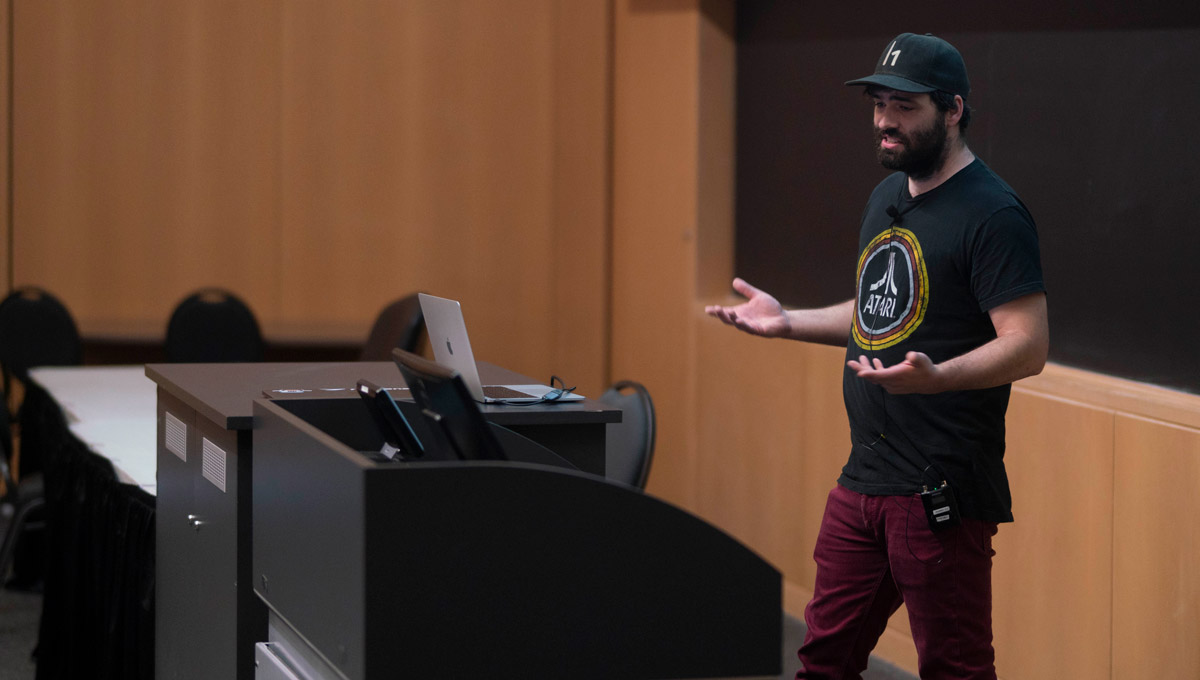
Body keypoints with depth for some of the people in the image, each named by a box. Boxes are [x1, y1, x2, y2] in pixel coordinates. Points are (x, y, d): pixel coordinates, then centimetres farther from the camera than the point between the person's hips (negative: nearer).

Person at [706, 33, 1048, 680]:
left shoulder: (992, 214, -13)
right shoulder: (887, 197, 16)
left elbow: (1027, 346, -19)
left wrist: (934, 377, -34)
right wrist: (787, 321, 20)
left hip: (940, 491, -9)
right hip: (863, 480, 9)